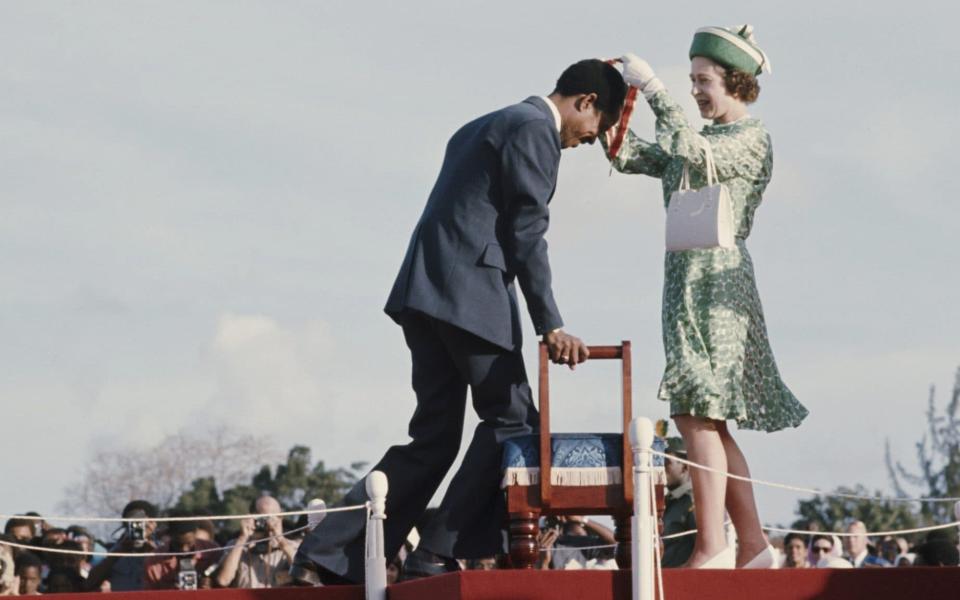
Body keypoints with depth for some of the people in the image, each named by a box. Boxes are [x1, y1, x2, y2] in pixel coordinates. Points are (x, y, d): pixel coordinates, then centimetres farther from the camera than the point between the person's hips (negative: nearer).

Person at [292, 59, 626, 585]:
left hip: (426, 294, 9)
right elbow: (527, 233, -10)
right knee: (511, 421, 0)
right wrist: (551, 326, -12)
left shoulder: (486, 127, 27)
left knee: (434, 437, 8)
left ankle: (326, 558, 2)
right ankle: (438, 555, -5)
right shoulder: (535, 129, -3)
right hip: (470, 293, -9)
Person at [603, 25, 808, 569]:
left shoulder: (753, 140, -4)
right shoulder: (698, 142, 20)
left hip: (717, 277, -9)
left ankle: (712, 549, -20)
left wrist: (654, 89, -17)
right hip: (687, 281, 9)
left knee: (698, 412, -17)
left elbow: (696, 154, -22)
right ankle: (753, 546, 11)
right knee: (708, 422, 7)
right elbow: (629, 156, 18)